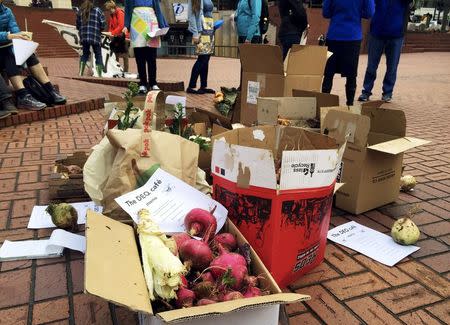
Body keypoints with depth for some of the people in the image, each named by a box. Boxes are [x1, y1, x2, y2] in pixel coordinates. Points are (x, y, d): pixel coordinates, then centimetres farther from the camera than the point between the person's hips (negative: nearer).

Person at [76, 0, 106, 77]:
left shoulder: (80, 11, 10)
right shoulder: (98, 11, 0)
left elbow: (78, 25, 11)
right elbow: (103, 24, -3)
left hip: (84, 37, 3)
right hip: (95, 37, -3)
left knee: (85, 54, 16)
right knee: (98, 55, 5)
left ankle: (80, 73, 5)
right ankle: (99, 75, -1)